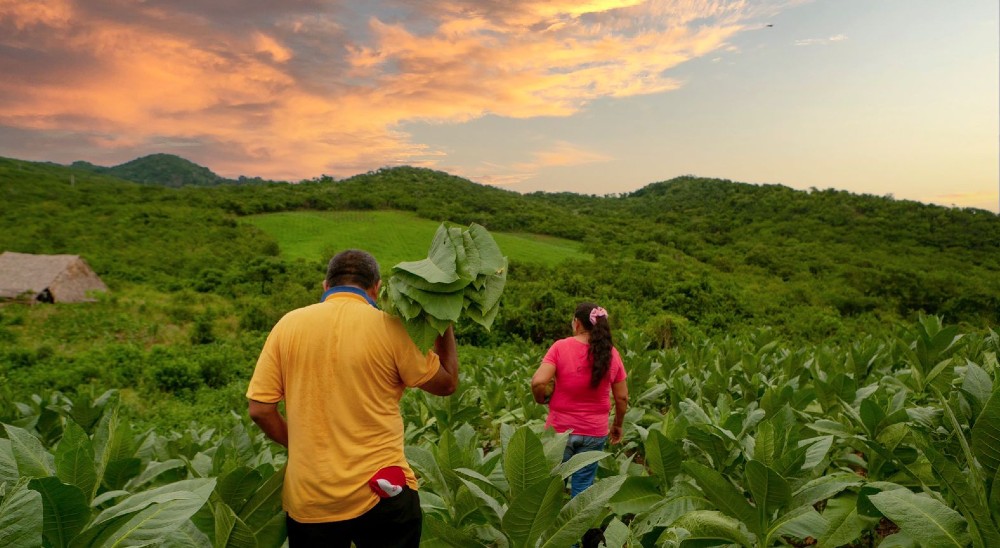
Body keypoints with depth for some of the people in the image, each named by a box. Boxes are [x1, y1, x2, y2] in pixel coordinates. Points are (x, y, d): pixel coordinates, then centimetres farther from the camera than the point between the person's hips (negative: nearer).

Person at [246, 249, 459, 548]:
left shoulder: (288, 325, -3)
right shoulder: (389, 327, -11)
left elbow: (260, 410, -2)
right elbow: (446, 383, 0)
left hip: (307, 500, 2)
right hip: (381, 493, -2)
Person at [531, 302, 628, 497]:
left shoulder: (560, 347, -11)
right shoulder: (611, 353, -1)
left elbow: (538, 382, -21)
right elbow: (622, 397, 3)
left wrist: (541, 400, 0)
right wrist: (618, 425, 17)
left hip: (560, 429, -2)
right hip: (595, 432, 2)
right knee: (583, 486, 13)